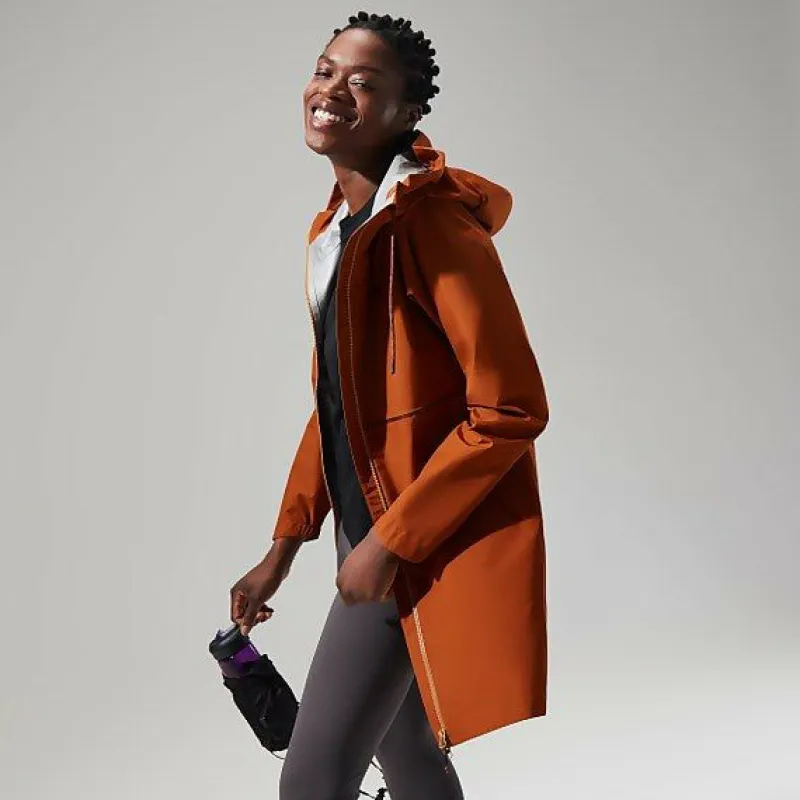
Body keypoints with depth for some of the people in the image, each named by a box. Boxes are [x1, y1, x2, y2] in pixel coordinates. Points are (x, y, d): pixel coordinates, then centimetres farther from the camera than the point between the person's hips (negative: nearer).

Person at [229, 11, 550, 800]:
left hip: (424, 540, -9)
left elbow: (510, 410, -21)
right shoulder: (330, 231, 9)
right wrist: (284, 547, 14)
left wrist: (392, 540, -19)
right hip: (367, 527, 9)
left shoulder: (433, 223, -18)